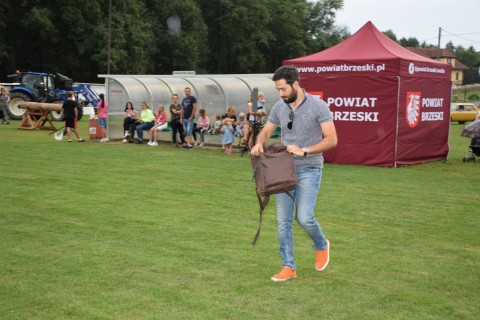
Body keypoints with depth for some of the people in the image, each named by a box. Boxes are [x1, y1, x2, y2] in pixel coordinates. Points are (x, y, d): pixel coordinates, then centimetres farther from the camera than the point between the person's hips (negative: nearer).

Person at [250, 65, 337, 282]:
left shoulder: (318, 106, -10)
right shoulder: (279, 107, 5)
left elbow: (331, 140, -11)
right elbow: (266, 131, 15)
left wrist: (304, 150, -21)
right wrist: (259, 144, -8)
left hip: (309, 169, -5)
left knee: (304, 217, -13)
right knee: (283, 220, 3)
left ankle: (321, 246, 20)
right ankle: (289, 267, 13)